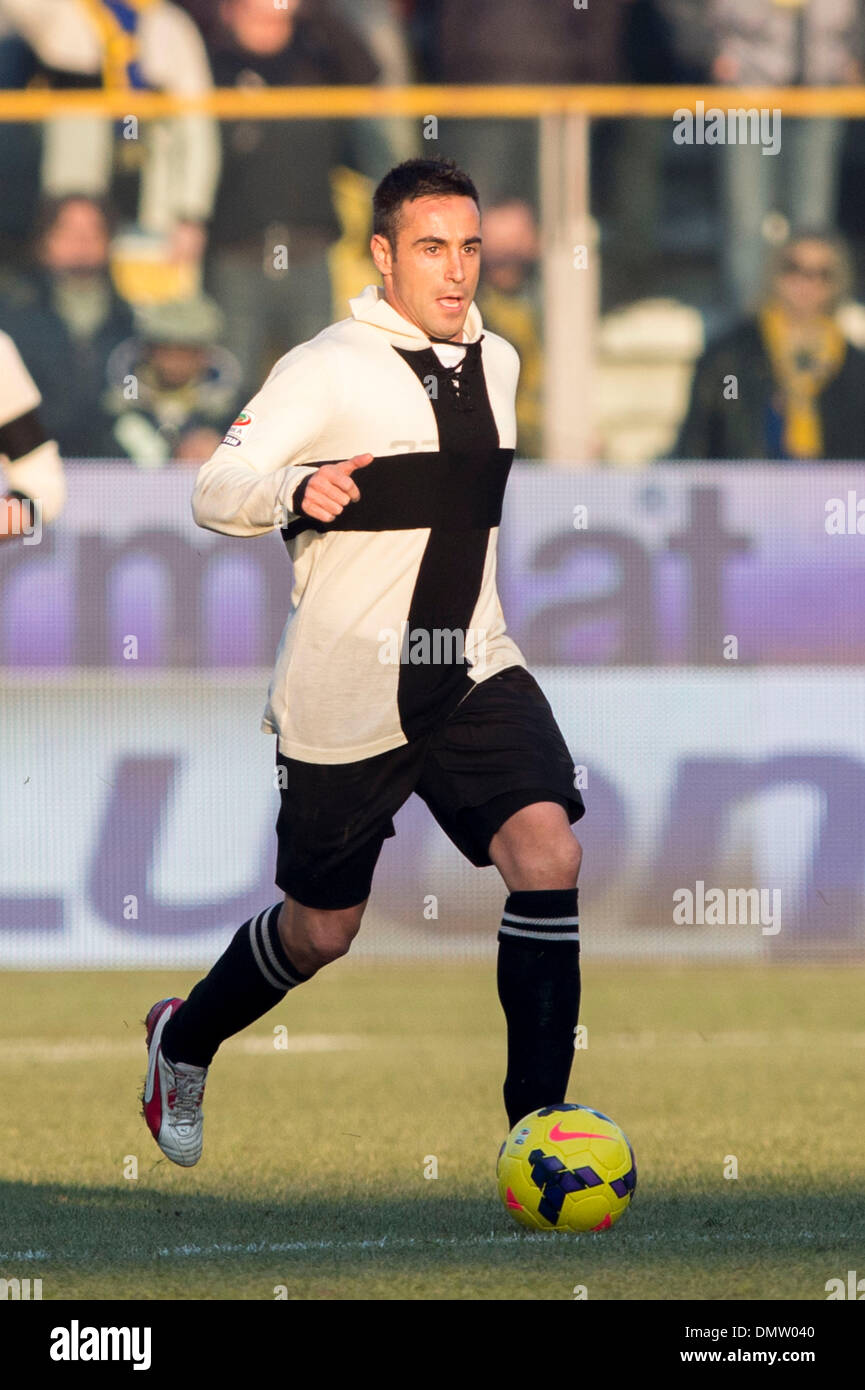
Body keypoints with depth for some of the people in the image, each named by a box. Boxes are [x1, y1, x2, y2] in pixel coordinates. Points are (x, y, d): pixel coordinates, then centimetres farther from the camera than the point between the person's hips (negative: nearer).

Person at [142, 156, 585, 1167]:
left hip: (472, 671, 5)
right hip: (343, 695, -5)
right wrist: (294, 491, -39)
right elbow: (213, 493, -19)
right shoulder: (328, 370, -12)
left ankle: (538, 1118, -16)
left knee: (546, 853, -20)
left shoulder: (495, 362, 9)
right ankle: (183, 1040, 41)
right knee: (320, 932, 10)